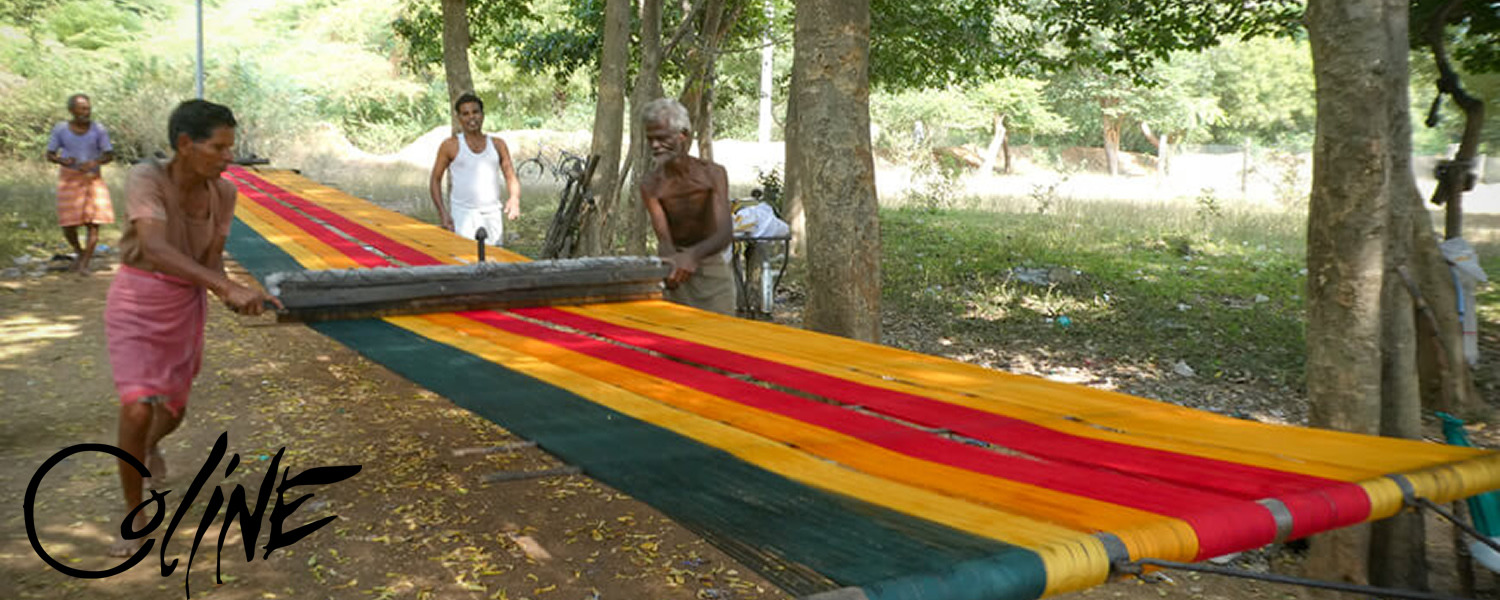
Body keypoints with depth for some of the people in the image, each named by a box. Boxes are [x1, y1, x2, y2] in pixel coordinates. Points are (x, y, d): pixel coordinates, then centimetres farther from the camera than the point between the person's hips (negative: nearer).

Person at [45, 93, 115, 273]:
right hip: (69, 179, 0)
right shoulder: (61, 129, -5)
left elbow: (110, 155, -5)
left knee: (94, 221, -11)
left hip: (92, 178, 0)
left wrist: (94, 163, -23)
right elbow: (49, 155, 1)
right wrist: (62, 160, -21)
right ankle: (79, 252, 26)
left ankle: (85, 263, -5)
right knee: (68, 224, -1)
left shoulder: (98, 129, -6)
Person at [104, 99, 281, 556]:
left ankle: (152, 446, 56)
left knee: (173, 412, 17)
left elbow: (211, 263, -6)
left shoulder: (222, 193, -8)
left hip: (186, 306, 5)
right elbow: (155, 250, -41)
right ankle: (134, 516, 5)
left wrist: (233, 297, -29)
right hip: (135, 305, -5)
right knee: (137, 412, -18)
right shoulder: (145, 179, -26)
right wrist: (229, 287, -50)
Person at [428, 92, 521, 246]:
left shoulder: (497, 145, 12)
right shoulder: (451, 146, 4)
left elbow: (511, 177, 12)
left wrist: (514, 198, -10)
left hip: (492, 214, 3)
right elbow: (435, 179, 7)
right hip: (463, 214, -3)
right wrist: (442, 212, -6)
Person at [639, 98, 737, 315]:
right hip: (677, 273, 0)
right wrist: (671, 265, -45)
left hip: (712, 268, 0)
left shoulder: (713, 174, -10)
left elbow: (725, 233, -22)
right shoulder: (650, 185, -9)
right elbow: (664, 238, -20)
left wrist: (694, 254, -44)